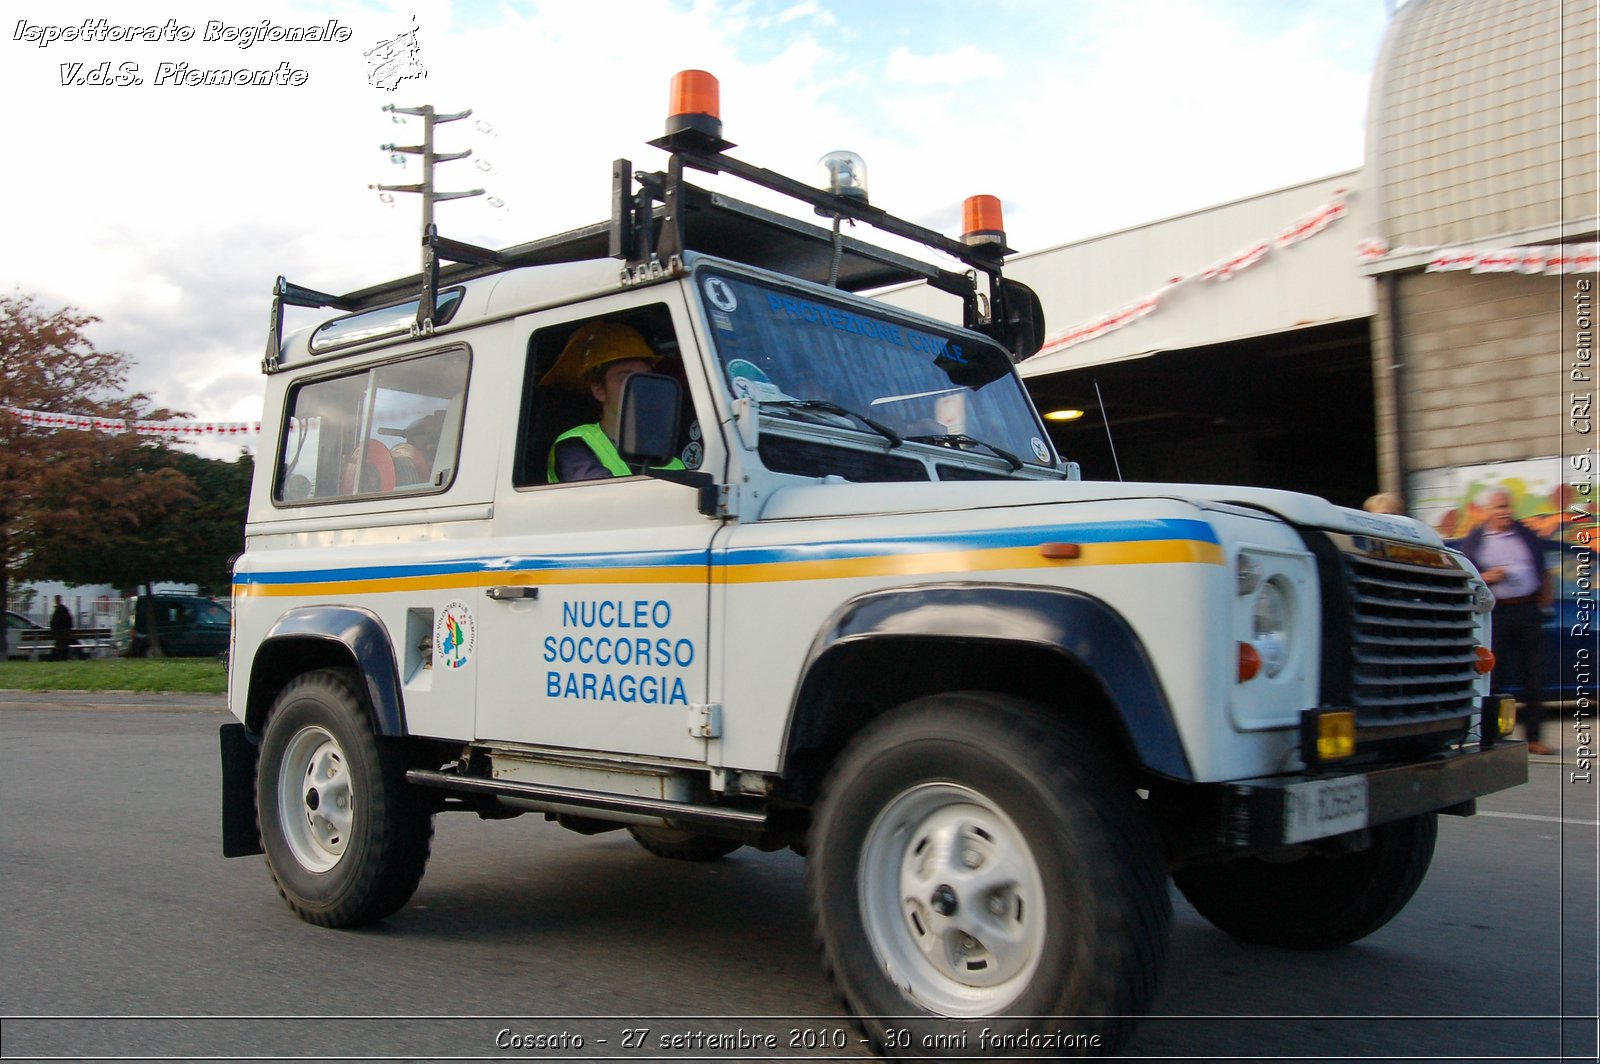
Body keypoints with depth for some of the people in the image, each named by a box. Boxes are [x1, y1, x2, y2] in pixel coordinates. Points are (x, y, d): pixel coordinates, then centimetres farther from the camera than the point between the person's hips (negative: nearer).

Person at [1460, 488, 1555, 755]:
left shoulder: (1527, 535, 10)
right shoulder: (1473, 542, 2)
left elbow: (1543, 571, 17)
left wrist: (1543, 601, 8)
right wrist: (1485, 578, -15)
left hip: (1528, 610, 3)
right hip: (1495, 613, -3)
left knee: (1532, 677, 4)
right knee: (1494, 677, -2)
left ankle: (1533, 737, 12)